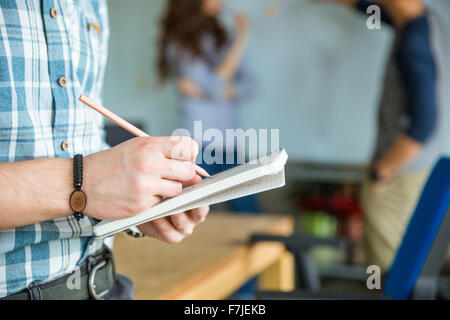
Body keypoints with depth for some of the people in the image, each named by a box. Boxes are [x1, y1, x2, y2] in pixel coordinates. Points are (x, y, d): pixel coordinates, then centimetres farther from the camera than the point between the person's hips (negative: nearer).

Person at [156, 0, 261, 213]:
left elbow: (248, 85, 5)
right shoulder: (179, 44, -4)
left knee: (251, 218, 3)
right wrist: (241, 39, -13)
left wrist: (204, 91, -12)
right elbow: (215, 85, -13)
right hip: (200, 145, -5)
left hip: (229, 145, 6)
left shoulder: (221, 38, 13)